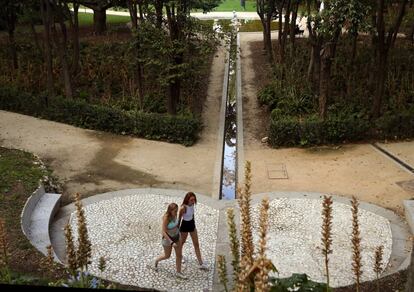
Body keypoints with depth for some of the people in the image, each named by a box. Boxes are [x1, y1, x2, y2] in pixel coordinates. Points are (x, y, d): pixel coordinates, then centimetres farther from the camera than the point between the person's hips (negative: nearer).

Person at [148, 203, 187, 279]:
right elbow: (163, 232, -29)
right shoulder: (166, 218, -32)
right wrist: (171, 242, -31)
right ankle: (156, 261, 47)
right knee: (167, 256, 16)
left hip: (176, 236, 6)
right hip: (168, 238, -6)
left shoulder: (174, 215, -10)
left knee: (179, 255, 11)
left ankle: (178, 272, 28)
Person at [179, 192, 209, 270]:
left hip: (192, 224, 6)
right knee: (182, 242, 19)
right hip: (185, 225, -6)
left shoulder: (192, 204, -9)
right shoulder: (183, 208, -28)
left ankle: (201, 263, 14)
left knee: (196, 244, 8)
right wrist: (178, 229, -9)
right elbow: (179, 219, -17)